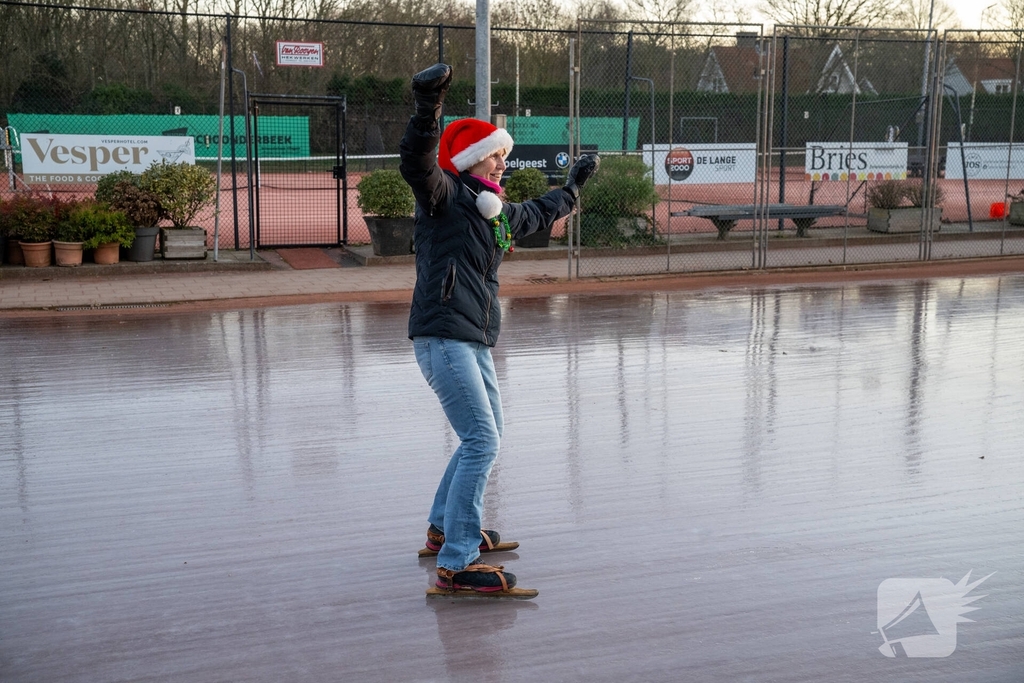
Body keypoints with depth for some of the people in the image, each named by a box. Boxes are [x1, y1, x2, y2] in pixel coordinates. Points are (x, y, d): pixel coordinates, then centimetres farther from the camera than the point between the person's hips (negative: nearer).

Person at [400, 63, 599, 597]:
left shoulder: (497, 212, 20)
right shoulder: (444, 195, -6)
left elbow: (538, 214, 41)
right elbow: (417, 162, -28)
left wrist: (573, 185, 54)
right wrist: (428, 107, -43)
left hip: (475, 342, 10)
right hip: (442, 337, -10)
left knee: (488, 435, 22)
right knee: (481, 442, -16)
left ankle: (444, 529, 37)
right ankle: (455, 566, -15)